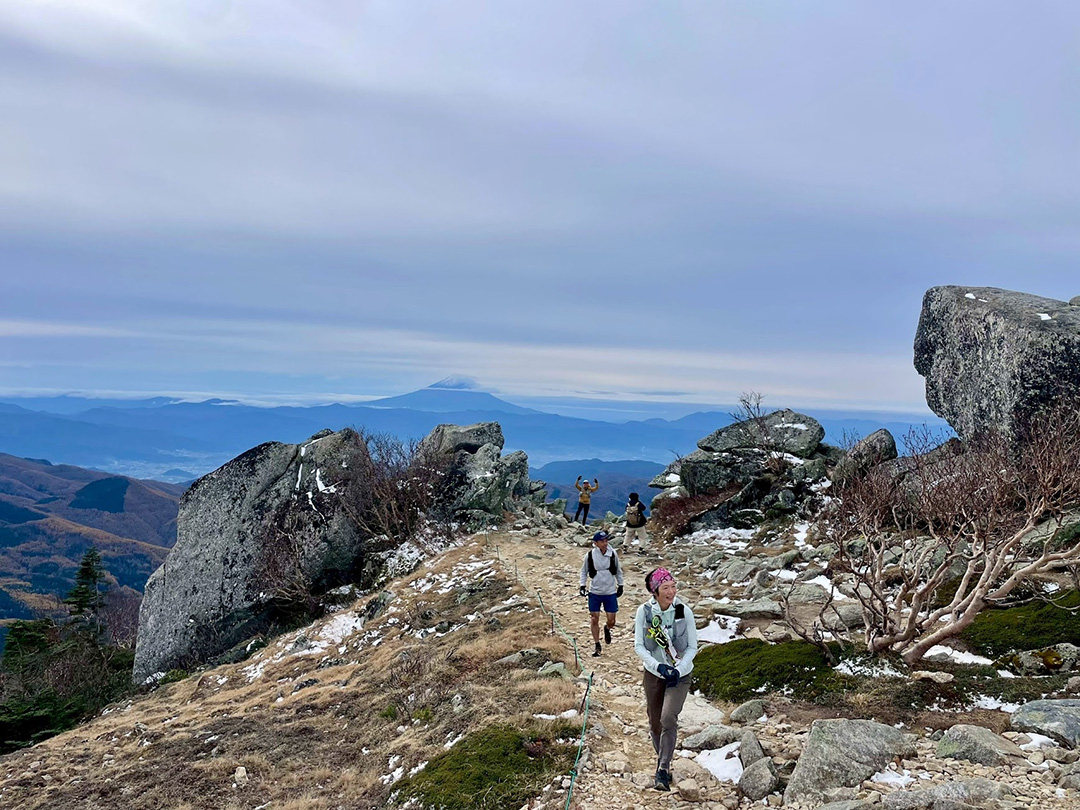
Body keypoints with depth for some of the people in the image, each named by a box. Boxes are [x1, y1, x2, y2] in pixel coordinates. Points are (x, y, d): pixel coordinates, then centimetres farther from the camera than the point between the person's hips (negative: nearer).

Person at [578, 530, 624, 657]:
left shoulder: (613, 554, -7)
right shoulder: (590, 555, -11)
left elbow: (618, 570, 9)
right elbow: (584, 571, 6)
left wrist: (620, 585, 12)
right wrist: (582, 585, -2)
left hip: (611, 592, 1)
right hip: (595, 593, -1)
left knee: (611, 620, 4)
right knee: (594, 619, 2)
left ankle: (607, 628, 40)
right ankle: (597, 645, 18)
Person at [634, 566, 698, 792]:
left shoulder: (684, 611, -13)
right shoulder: (644, 612, -12)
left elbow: (692, 647, -6)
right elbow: (639, 646, -8)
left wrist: (678, 670, -18)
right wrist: (658, 666, -22)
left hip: (680, 674, -1)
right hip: (653, 673, 2)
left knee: (668, 719, -19)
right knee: (655, 722, 12)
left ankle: (663, 770, -8)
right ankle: (663, 759, 38)